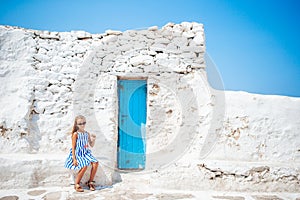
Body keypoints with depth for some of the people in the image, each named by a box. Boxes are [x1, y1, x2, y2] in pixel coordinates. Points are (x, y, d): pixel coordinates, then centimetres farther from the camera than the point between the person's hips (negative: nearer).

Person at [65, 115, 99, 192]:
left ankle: (90, 182, 0)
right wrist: (74, 159, -13)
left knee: (95, 163, -18)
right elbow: (73, 147, -8)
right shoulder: (75, 134, -7)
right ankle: (77, 184, -6)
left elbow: (91, 145, 14)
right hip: (78, 154, -5)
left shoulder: (87, 134, 7)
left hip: (86, 153, 5)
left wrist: (93, 139, -7)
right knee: (84, 166, -28)